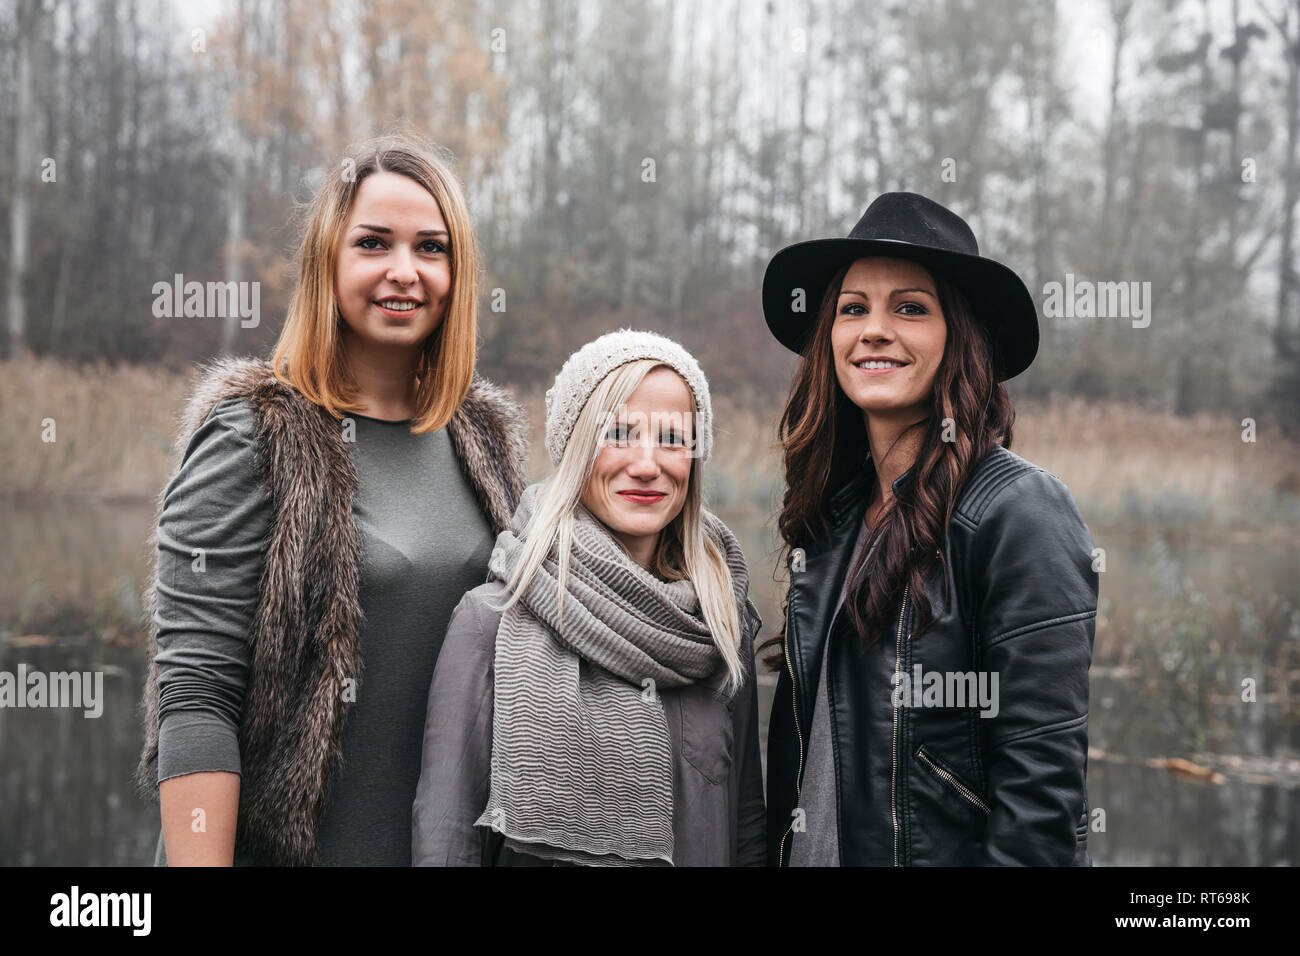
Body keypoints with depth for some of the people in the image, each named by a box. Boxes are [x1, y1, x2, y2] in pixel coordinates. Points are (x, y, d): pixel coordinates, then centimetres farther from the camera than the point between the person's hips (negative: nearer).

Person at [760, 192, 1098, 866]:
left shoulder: (1020, 512, -17)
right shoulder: (831, 512, 4)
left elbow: (1043, 774, -21)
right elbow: (800, 735, 11)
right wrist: (779, 853, 9)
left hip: (949, 851, -7)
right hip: (813, 851, 7)